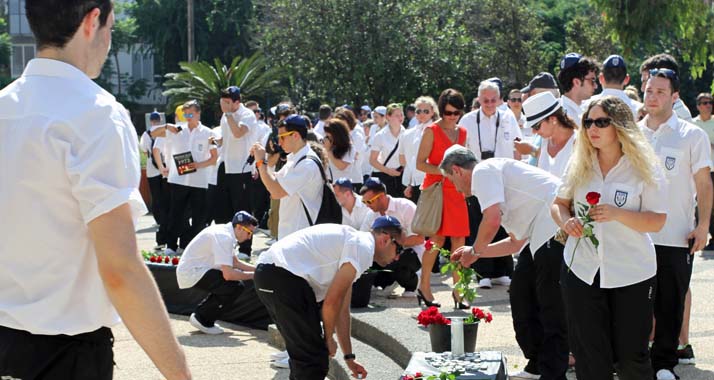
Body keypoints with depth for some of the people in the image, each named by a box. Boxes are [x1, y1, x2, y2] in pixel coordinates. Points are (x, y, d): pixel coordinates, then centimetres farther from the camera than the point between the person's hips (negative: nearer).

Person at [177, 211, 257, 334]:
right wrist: (252, 275, -14)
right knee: (235, 286, -19)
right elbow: (228, 274, -27)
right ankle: (202, 319, -3)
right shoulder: (224, 237, -22)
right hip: (191, 273, -10)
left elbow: (235, 263, 22)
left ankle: (201, 316, 15)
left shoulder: (225, 232, 10)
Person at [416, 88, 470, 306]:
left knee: (459, 241, 0)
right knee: (437, 239, -7)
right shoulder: (432, 131, -3)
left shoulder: (462, 133, 14)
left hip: (456, 191, 5)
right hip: (436, 189, -5)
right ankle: (424, 286, 8)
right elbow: (420, 163, -8)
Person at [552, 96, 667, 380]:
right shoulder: (579, 164, 5)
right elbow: (559, 203, 12)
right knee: (589, 357, 6)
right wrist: (565, 221, -11)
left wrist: (617, 214, -25)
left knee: (631, 356, 5)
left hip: (631, 272, -3)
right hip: (581, 269, 3)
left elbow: (657, 221, -9)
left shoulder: (644, 167, -7)